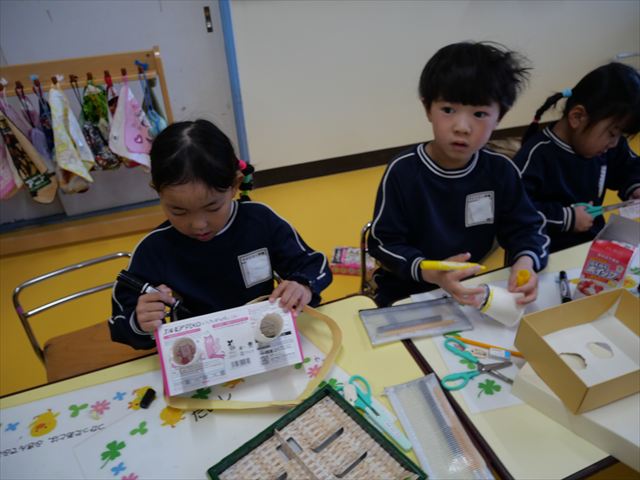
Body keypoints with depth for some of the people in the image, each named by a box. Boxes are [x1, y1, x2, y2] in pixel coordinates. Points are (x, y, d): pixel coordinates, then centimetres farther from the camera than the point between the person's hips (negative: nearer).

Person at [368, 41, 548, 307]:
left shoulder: (501, 170, -5)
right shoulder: (403, 171, -16)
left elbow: (526, 229, 3)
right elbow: (382, 242, -13)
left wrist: (525, 261, -20)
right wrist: (431, 272, -28)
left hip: (473, 292, 4)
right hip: (406, 294, -4)